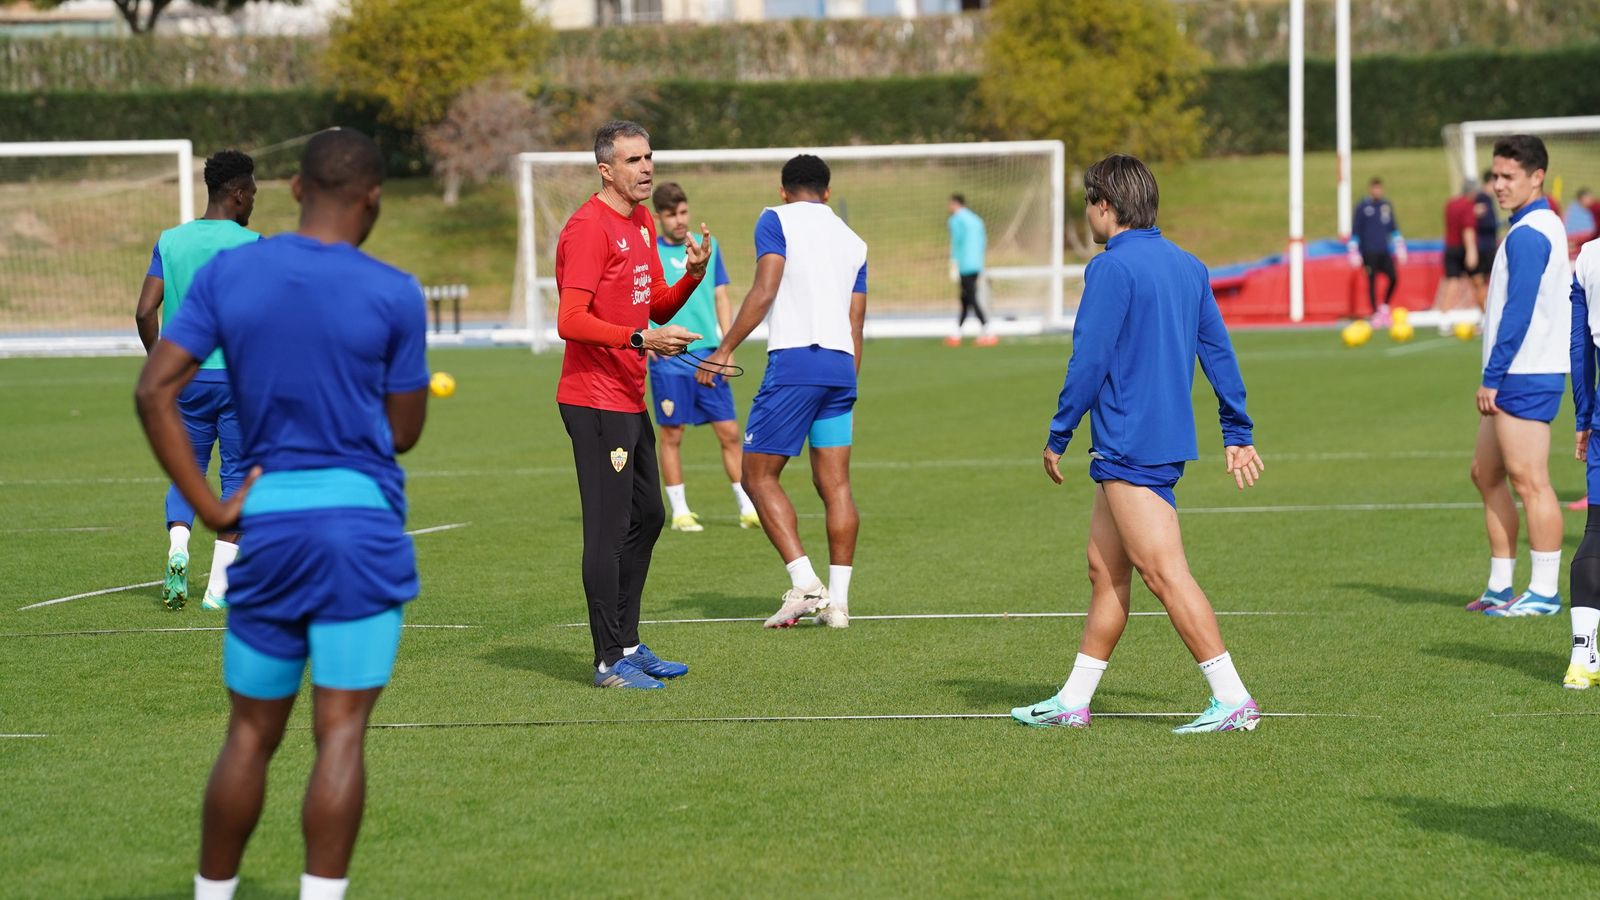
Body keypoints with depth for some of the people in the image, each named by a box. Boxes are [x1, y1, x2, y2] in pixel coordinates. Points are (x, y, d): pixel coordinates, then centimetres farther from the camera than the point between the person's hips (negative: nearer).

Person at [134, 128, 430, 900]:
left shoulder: (226, 274, 2)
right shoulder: (393, 295, -5)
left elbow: (154, 390, -3)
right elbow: (402, 431, 2)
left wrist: (210, 508, -2)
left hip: (265, 519, 3)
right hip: (362, 518, -3)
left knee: (250, 735, 14)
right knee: (341, 733, -4)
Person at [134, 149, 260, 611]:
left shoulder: (170, 241, 4)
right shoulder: (250, 245, -7)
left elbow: (145, 311, -1)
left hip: (186, 378, 3)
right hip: (240, 377, -3)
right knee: (237, 475, 6)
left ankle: (177, 550, -12)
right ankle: (219, 586, 1)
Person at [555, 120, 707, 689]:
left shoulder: (642, 223, 14)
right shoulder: (589, 227, -15)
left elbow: (656, 306, 20)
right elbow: (570, 321, -21)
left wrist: (692, 276, 1)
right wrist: (641, 338, -28)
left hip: (629, 400, 10)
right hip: (595, 401, -10)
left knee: (647, 517, 16)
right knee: (609, 529, -7)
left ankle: (627, 643, 26)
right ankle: (610, 662, -3)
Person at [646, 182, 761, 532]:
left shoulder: (707, 247, 10)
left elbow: (721, 298, 13)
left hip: (708, 357, 3)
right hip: (669, 360, -3)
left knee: (729, 432, 2)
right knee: (672, 435, 1)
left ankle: (748, 507, 8)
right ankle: (680, 512, 11)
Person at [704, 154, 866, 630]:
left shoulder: (777, 220, 3)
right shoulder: (853, 242, 21)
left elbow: (765, 291, -10)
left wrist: (725, 350, -8)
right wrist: (847, 399, 24)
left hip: (793, 361, -6)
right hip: (841, 366, 6)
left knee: (759, 475, 3)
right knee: (836, 484, 7)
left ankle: (804, 582, -10)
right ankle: (837, 600, 4)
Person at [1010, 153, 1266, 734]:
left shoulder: (1112, 268, -13)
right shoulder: (1187, 266, 12)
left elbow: (1089, 360, -15)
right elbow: (1219, 353, 15)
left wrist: (1058, 436, -6)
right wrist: (1238, 435, 19)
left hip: (1129, 447, -9)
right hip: (1170, 440, 9)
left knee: (1165, 575, -10)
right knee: (1105, 571, 15)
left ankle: (1233, 701, -13)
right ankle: (1073, 701, 20)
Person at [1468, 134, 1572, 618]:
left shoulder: (1526, 235, -15)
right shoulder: (1548, 227, 17)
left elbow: (1518, 311, -20)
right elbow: (1571, 301, 22)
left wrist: (1492, 376, -18)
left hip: (1523, 377, -11)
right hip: (1516, 377, 11)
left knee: (1529, 481, -8)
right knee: (1486, 474, 14)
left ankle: (1544, 592, -5)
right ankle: (1500, 586, 17)